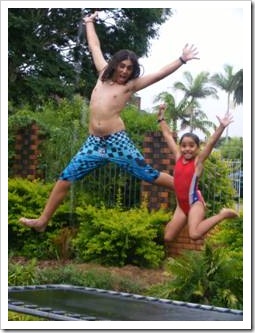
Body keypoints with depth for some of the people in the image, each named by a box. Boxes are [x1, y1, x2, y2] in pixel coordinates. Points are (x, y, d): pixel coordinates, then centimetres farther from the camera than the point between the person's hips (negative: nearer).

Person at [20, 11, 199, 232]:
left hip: (117, 140, -4)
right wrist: (89, 23, 36)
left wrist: (182, 60, -7)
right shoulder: (104, 74, 16)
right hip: (94, 142, 4)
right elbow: (95, 47, 27)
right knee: (66, 178, 1)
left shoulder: (131, 85, 4)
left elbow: (160, 74, -1)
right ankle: (43, 221, 8)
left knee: (148, 175, -3)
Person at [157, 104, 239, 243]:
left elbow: (211, 142, -20)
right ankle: (189, 219, 32)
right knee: (167, 238, 6)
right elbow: (168, 135, 11)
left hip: (195, 202, -6)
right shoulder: (178, 157, 4)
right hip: (181, 204, 6)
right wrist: (161, 117, 16)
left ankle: (223, 214, -6)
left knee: (195, 235, -28)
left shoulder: (198, 161, -8)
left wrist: (222, 126, -32)